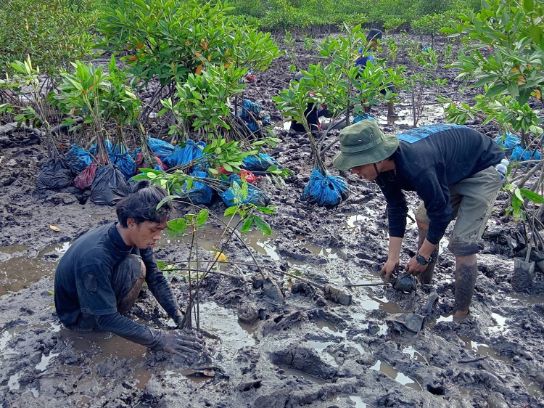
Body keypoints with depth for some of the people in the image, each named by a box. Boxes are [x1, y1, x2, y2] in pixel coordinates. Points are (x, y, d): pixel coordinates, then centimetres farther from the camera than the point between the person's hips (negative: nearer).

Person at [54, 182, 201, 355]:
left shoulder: (136, 237, -17)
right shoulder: (95, 258, -38)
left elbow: (155, 278, -6)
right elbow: (107, 319, -33)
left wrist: (179, 317, -16)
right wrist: (159, 339, -32)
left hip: (102, 292, 7)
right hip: (78, 315, -7)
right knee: (135, 267, -29)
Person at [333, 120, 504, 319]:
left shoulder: (416, 167, -41)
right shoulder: (383, 166, -15)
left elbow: (440, 213, -28)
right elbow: (396, 209, -4)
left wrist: (422, 257, -15)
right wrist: (392, 258, -5)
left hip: (481, 170, -8)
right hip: (452, 171, 8)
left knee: (462, 243, -14)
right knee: (424, 219, 11)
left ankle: (461, 315, 1)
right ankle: (424, 287, 27)